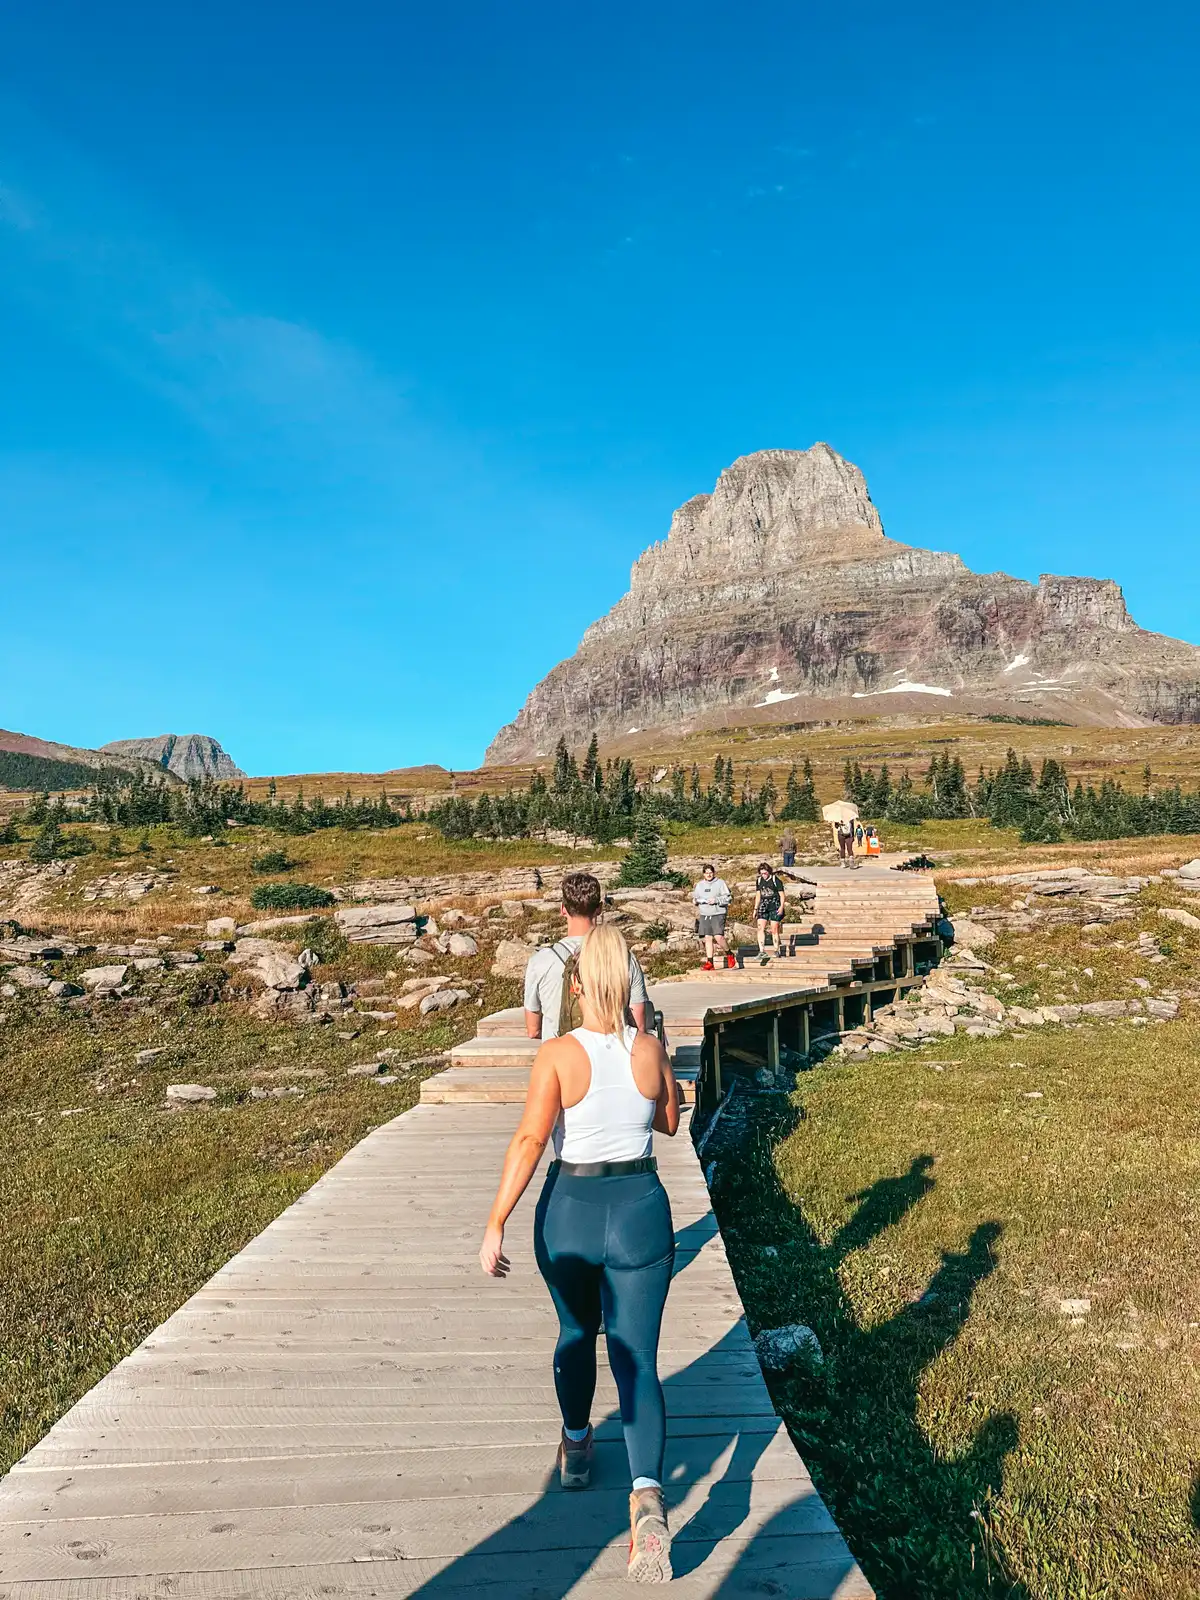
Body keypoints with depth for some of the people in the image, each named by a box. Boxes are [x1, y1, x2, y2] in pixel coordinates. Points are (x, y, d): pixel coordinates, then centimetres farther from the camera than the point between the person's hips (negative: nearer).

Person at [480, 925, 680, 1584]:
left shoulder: (559, 1054, -15)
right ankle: (647, 1494, -10)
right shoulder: (652, 1051, -7)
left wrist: (496, 1225, -15)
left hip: (570, 1211, 0)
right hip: (641, 1210, 0)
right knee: (636, 1360, 8)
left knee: (577, 1334, 27)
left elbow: (529, 1141, -21)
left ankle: (576, 1447, 47)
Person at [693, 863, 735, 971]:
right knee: (707, 938, 4)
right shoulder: (700, 885, 14)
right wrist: (695, 901, 0)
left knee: (718, 937, -15)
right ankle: (709, 962, 7)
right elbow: (695, 897, 23)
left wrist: (716, 900, -18)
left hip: (718, 914, -5)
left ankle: (729, 954, 10)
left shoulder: (720, 883, -1)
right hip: (704, 915, 5)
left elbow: (728, 897, -5)